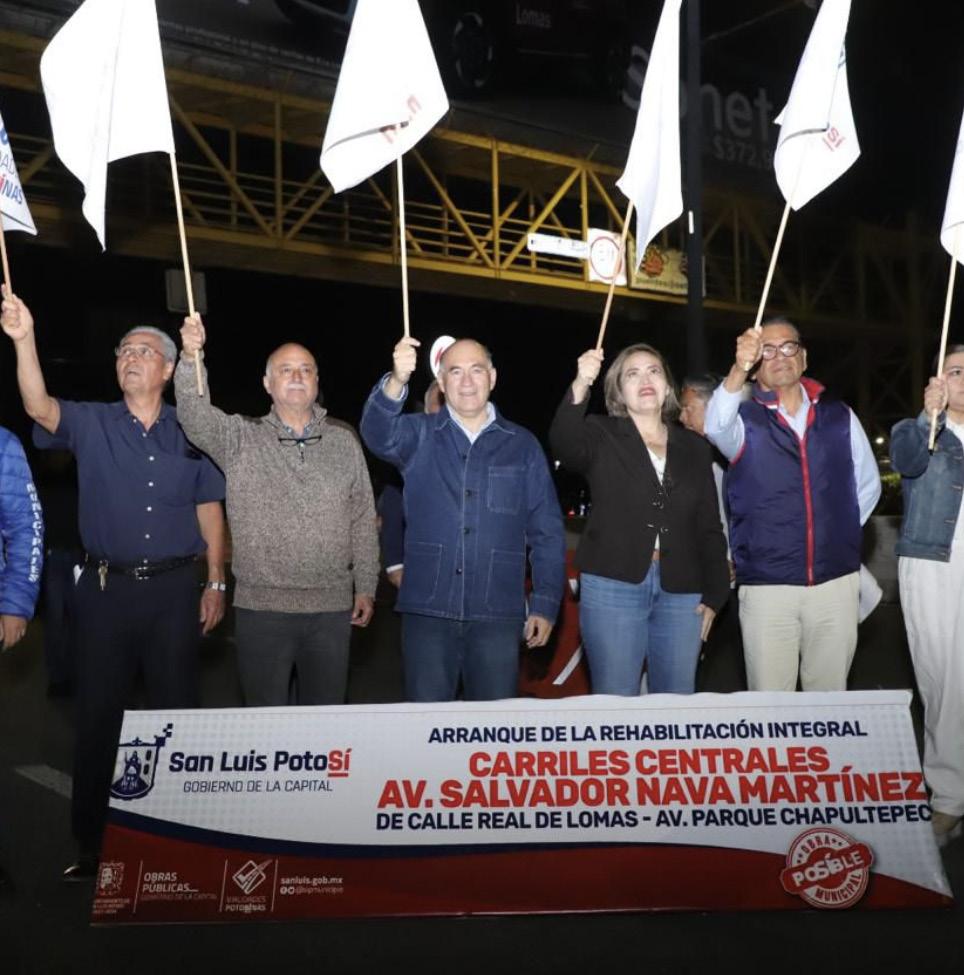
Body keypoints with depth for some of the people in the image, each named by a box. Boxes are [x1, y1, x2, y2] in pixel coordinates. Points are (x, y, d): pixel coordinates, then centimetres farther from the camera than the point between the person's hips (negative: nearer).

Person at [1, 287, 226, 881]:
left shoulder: (189, 433, 6)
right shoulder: (90, 424, 3)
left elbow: (210, 512, 8)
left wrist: (216, 583, 3)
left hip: (174, 588, 0)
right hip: (106, 587, 0)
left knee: (178, 708, 8)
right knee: (98, 712, 7)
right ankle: (91, 841, 20)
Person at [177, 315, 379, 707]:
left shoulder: (343, 441, 7)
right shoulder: (240, 438, 3)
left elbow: (363, 520, 8)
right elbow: (195, 417, -16)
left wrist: (365, 587, 4)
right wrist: (190, 359, -34)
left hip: (332, 607, 2)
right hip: (261, 606, -1)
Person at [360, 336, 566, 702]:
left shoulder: (522, 445, 8)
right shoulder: (419, 436, 6)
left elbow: (546, 531, 7)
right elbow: (378, 434, -17)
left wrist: (545, 603, 1)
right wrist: (396, 382, -36)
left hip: (498, 615, 1)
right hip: (427, 611, 0)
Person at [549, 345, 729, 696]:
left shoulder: (694, 447, 15)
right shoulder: (602, 436, 5)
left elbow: (709, 527, 15)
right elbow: (564, 445, -20)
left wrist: (714, 595, 7)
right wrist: (579, 388, -36)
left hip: (681, 594, 3)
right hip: (614, 587, -3)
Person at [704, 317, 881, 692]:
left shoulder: (839, 416, 9)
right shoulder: (744, 420, 0)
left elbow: (868, 483, 19)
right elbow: (717, 426, -25)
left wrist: (839, 534, 10)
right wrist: (738, 371, -42)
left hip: (836, 580, 3)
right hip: (766, 586, -2)